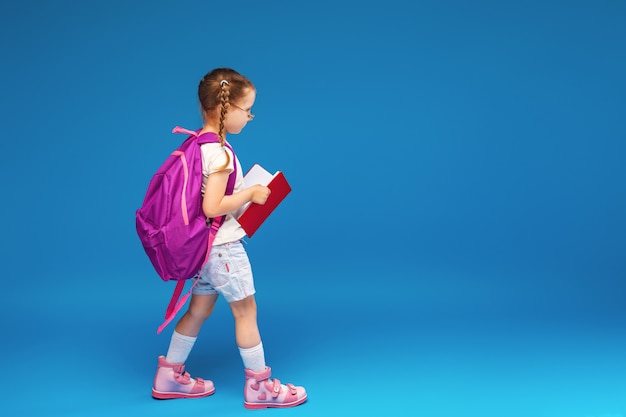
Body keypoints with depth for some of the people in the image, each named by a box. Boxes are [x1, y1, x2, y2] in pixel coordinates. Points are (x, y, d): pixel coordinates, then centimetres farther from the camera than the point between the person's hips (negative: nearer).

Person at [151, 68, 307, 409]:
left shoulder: (199, 143, 6)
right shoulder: (219, 153, -23)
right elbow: (212, 207, -27)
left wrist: (245, 189, 13)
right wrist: (250, 194, -17)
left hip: (207, 246, 9)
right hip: (223, 246, -9)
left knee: (200, 309, 18)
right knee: (246, 310, 3)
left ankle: (169, 377, 28)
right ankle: (259, 386, 15)